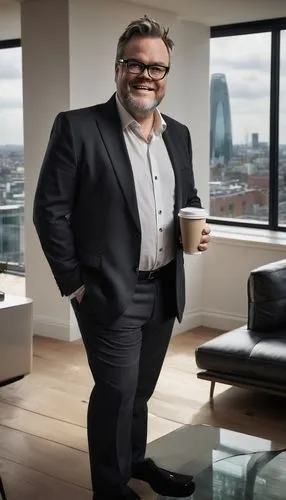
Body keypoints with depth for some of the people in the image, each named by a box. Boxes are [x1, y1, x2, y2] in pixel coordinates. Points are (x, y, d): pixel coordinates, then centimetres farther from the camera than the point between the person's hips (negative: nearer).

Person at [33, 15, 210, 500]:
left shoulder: (179, 134, 7)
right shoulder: (77, 127, -11)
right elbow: (50, 210, -11)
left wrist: (196, 226, -3)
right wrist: (74, 284, -11)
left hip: (166, 289, 6)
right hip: (111, 292, -6)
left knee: (140, 388, 20)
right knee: (116, 392, 2)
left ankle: (136, 460, 40)